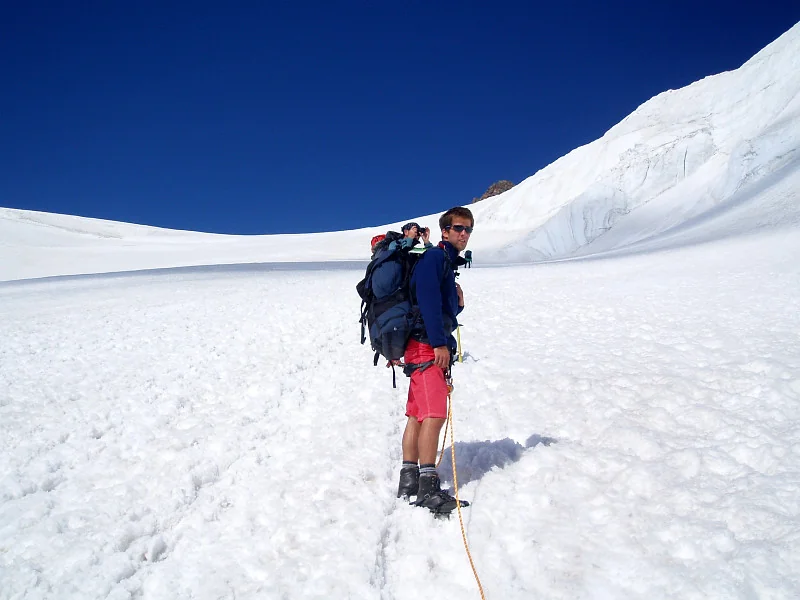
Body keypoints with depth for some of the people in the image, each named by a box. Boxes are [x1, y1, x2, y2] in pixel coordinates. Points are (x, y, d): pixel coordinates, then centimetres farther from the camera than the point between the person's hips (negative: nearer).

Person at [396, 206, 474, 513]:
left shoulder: (447, 262, 24)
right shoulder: (435, 257, -6)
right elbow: (428, 300, -19)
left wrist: (458, 304, 4)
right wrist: (439, 343, -22)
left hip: (433, 346, 10)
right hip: (427, 346, -10)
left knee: (417, 414, 9)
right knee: (434, 414, -14)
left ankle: (409, 481, 13)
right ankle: (428, 488, -13)